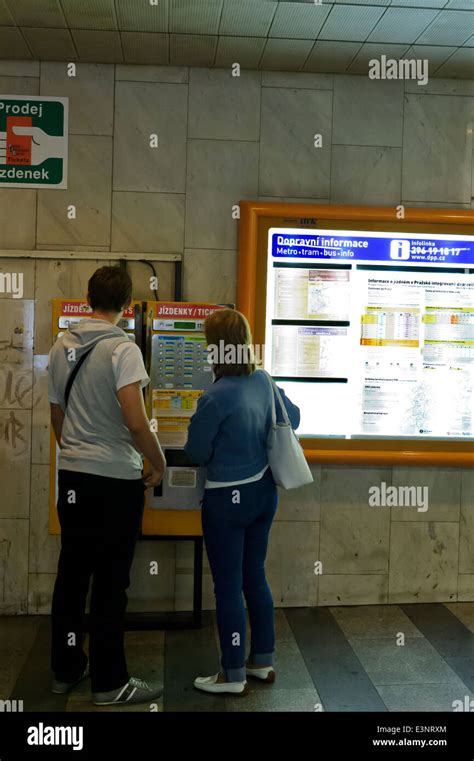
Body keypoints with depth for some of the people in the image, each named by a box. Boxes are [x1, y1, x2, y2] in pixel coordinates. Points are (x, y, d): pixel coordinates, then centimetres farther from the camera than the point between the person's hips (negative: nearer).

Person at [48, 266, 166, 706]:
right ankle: (109, 682, 15)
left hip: (71, 476, 6)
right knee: (110, 580, 3)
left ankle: (65, 670, 28)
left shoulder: (61, 348, 6)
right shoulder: (122, 349, -15)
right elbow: (135, 423, -23)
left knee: (72, 571, 15)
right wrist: (159, 464, -6)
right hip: (116, 478, -6)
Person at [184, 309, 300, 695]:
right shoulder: (263, 381, -2)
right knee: (255, 577, 19)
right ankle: (263, 661, 32)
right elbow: (293, 418, 15)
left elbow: (196, 452, -11)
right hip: (264, 490, 7)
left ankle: (233, 675, 19)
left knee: (228, 587, 6)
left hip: (229, 499, -7)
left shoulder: (216, 397, -23)